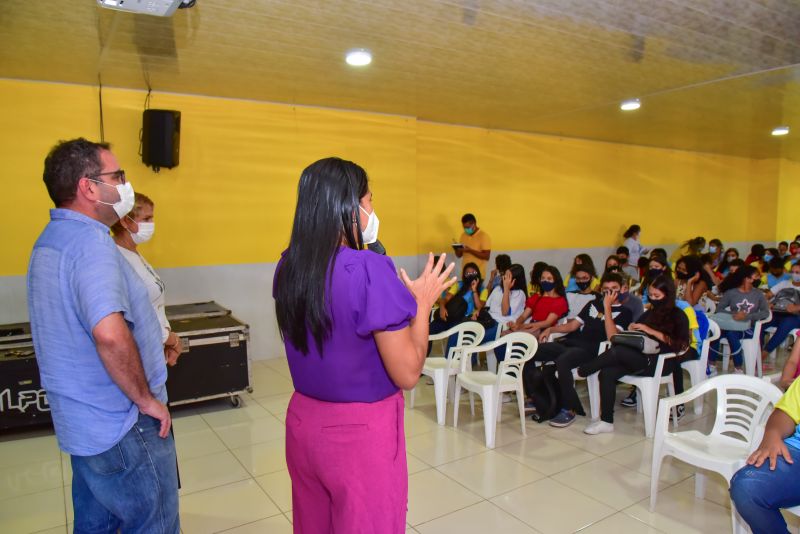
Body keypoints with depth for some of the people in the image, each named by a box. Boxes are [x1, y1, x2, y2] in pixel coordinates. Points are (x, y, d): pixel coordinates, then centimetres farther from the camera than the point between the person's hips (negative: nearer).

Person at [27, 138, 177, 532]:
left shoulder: (52, 239, 9)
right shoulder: (90, 242, -23)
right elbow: (110, 334, -37)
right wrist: (145, 399, -22)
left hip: (82, 423, 9)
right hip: (123, 427, -9)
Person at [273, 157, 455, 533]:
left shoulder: (288, 266, -3)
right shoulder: (369, 270, -23)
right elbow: (407, 374, -19)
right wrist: (423, 302, -8)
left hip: (303, 421, 6)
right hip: (362, 430, -6)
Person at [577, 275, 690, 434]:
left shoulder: (678, 316, 6)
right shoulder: (650, 313, 24)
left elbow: (681, 345, -8)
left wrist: (651, 331, -13)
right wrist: (632, 330, 2)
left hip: (661, 362, -6)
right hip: (641, 357, 6)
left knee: (617, 351, -31)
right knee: (607, 373, -23)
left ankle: (580, 371, -13)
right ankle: (606, 421, -18)